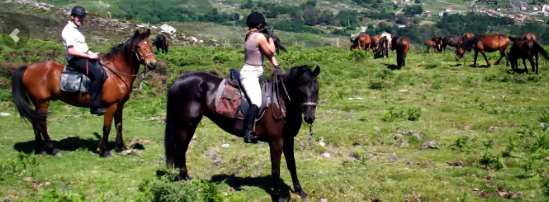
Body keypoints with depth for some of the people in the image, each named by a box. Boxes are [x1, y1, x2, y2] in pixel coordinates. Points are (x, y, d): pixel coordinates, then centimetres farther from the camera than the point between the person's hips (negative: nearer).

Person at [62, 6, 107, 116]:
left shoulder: (78, 28, 17)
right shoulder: (69, 30, -14)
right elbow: (71, 51, -22)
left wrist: (92, 53, 8)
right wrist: (89, 56, -19)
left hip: (84, 56, 11)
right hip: (75, 59, -11)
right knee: (98, 74, -27)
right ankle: (95, 106, -26)